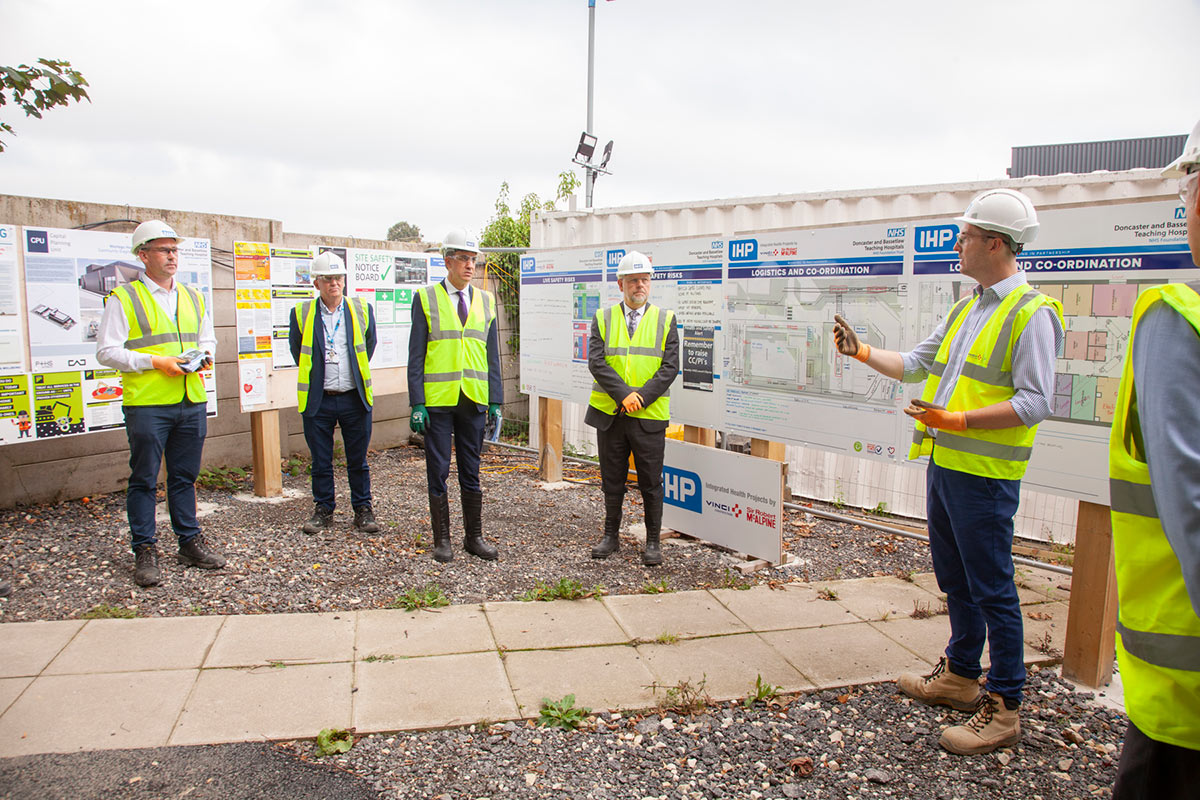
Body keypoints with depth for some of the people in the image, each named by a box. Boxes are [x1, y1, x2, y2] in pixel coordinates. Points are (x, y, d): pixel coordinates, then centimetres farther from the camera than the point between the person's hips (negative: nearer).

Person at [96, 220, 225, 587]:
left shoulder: (193, 297, 15)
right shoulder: (124, 298, -3)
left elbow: (208, 338, 25)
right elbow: (106, 350, -7)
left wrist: (205, 355, 3)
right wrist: (155, 362, -15)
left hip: (192, 402, 5)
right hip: (146, 404, -5)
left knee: (185, 476, 13)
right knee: (144, 480, 2)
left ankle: (190, 542, 22)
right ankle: (145, 552, 11)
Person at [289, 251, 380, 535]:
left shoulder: (362, 310, 4)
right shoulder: (301, 313, 2)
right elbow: (296, 350, 14)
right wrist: (315, 376, 12)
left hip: (354, 398, 0)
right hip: (317, 400, 0)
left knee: (358, 460, 8)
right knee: (320, 461, 8)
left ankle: (362, 509, 19)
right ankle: (323, 509, 23)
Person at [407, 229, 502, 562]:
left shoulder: (485, 301, 9)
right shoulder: (426, 298, 0)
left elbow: (492, 356, 9)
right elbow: (416, 356, -3)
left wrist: (496, 402, 3)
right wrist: (417, 404, -9)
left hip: (474, 400, 3)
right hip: (437, 400, -2)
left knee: (471, 472, 11)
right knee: (438, 472, 4)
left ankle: (474, 537, 21)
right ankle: (441, 540, 17)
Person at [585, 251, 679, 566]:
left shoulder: (665, 320, 5)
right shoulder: (603, 318, 7)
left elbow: (670, 367, -2)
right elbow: (596, 362, -4)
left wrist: (641, 396, -14)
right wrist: (623, 394, -16)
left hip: (649, 415, -1)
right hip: (609, 414, 1)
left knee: (651, 483, 5)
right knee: (612, 480, 11)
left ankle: (652, 542, 18)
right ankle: (611, 535, 26)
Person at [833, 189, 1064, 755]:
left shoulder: (1032, 313, -12)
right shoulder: (965, 309, 15)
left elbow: (1034, 403, -19)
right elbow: (916, 364, 22)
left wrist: (956, 420, -25)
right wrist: (862, 352, 16)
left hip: (984, 475, -9)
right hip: (943, 464, 9)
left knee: (991, 588, -1)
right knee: (955, 579, 19)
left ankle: (1003, 709, 11)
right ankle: (960, 676, 34)